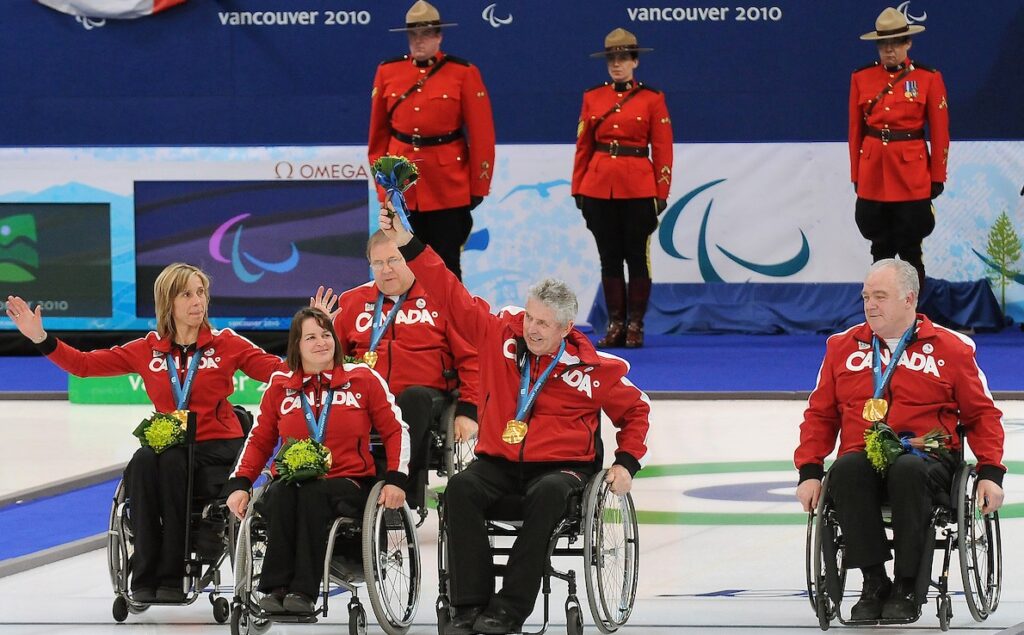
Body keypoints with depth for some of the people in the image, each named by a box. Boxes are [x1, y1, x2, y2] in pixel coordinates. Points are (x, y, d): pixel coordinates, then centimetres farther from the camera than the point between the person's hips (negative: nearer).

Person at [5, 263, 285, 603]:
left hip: (217, 445, -2)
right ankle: (144, 577, -28)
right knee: (142, 463, -31)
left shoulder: (226, 343, 4)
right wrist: (41, 338, -1)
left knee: (170, 462, -33)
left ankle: (172, 576, -31)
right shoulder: (149, 350, 9)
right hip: (167, 444, 2)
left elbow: (280, 370, -5)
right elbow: (85, 364, 9)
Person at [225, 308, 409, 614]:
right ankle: (276, 588, -40)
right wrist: (239, 484, 0)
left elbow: (395, 430, 8)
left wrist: (396, 479, -5)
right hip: (293, 481, 2)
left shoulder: (363, 379, 7)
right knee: (279, 495, -35)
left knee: (313, 495, -37)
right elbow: (259, 441, 15)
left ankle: (303, 592, -42)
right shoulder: (281, 387, 13)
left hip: (350, 483, -2)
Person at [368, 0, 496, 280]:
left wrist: (478, 187, -2)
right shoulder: (388, 72, 6)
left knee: (446, 264, 1)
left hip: (449, 186, -3)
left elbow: (482, 134, -1)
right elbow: (379, 131, 13)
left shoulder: (464, 73, -3)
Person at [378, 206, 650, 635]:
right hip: (498, 462, 2)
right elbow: (451, 295, 1)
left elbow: (635, 408, 11)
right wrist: (407, 246, -6)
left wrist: (628, 461, 1)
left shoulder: (591, 367, -3)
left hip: (561, 465, -2)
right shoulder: (500, 334, 1)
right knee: (460, 489, -30)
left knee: (548, 494, -38)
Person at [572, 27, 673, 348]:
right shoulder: (593, 98, 8)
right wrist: (578, 190, 4)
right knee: (609, 258, 6)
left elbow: (662, 150, 0)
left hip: (638, 189, -3)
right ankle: (615, 324, 11)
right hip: (599, 187, 3)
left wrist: (661, 193, -5)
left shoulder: (652, 99, 1)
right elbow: (583, 146, 8)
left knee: (637, 257, 1)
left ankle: (635, 326, 6)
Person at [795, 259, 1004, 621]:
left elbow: (981, 414, 11)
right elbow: (820, 414, 17)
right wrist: (809, 472, 3)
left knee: (907, 471, -39)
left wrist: (990, 472, -3)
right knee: (846, 469, -35)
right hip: (862, 459, 2)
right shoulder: (843, 346, 17)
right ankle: (874, 583, -29)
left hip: (928, 459, -2)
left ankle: (908, 588, -28)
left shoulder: (950, 348, 10)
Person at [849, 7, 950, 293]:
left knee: (910, 248, 0)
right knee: (880, 248, 8)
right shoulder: (862, 78, 4)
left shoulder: (928, 78, -3)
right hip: (874, 172, 2)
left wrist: (937, 178, -1)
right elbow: (855, 130, 8)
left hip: (912, 173, -2)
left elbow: (940, 132, 0)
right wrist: (856, 176, 8)